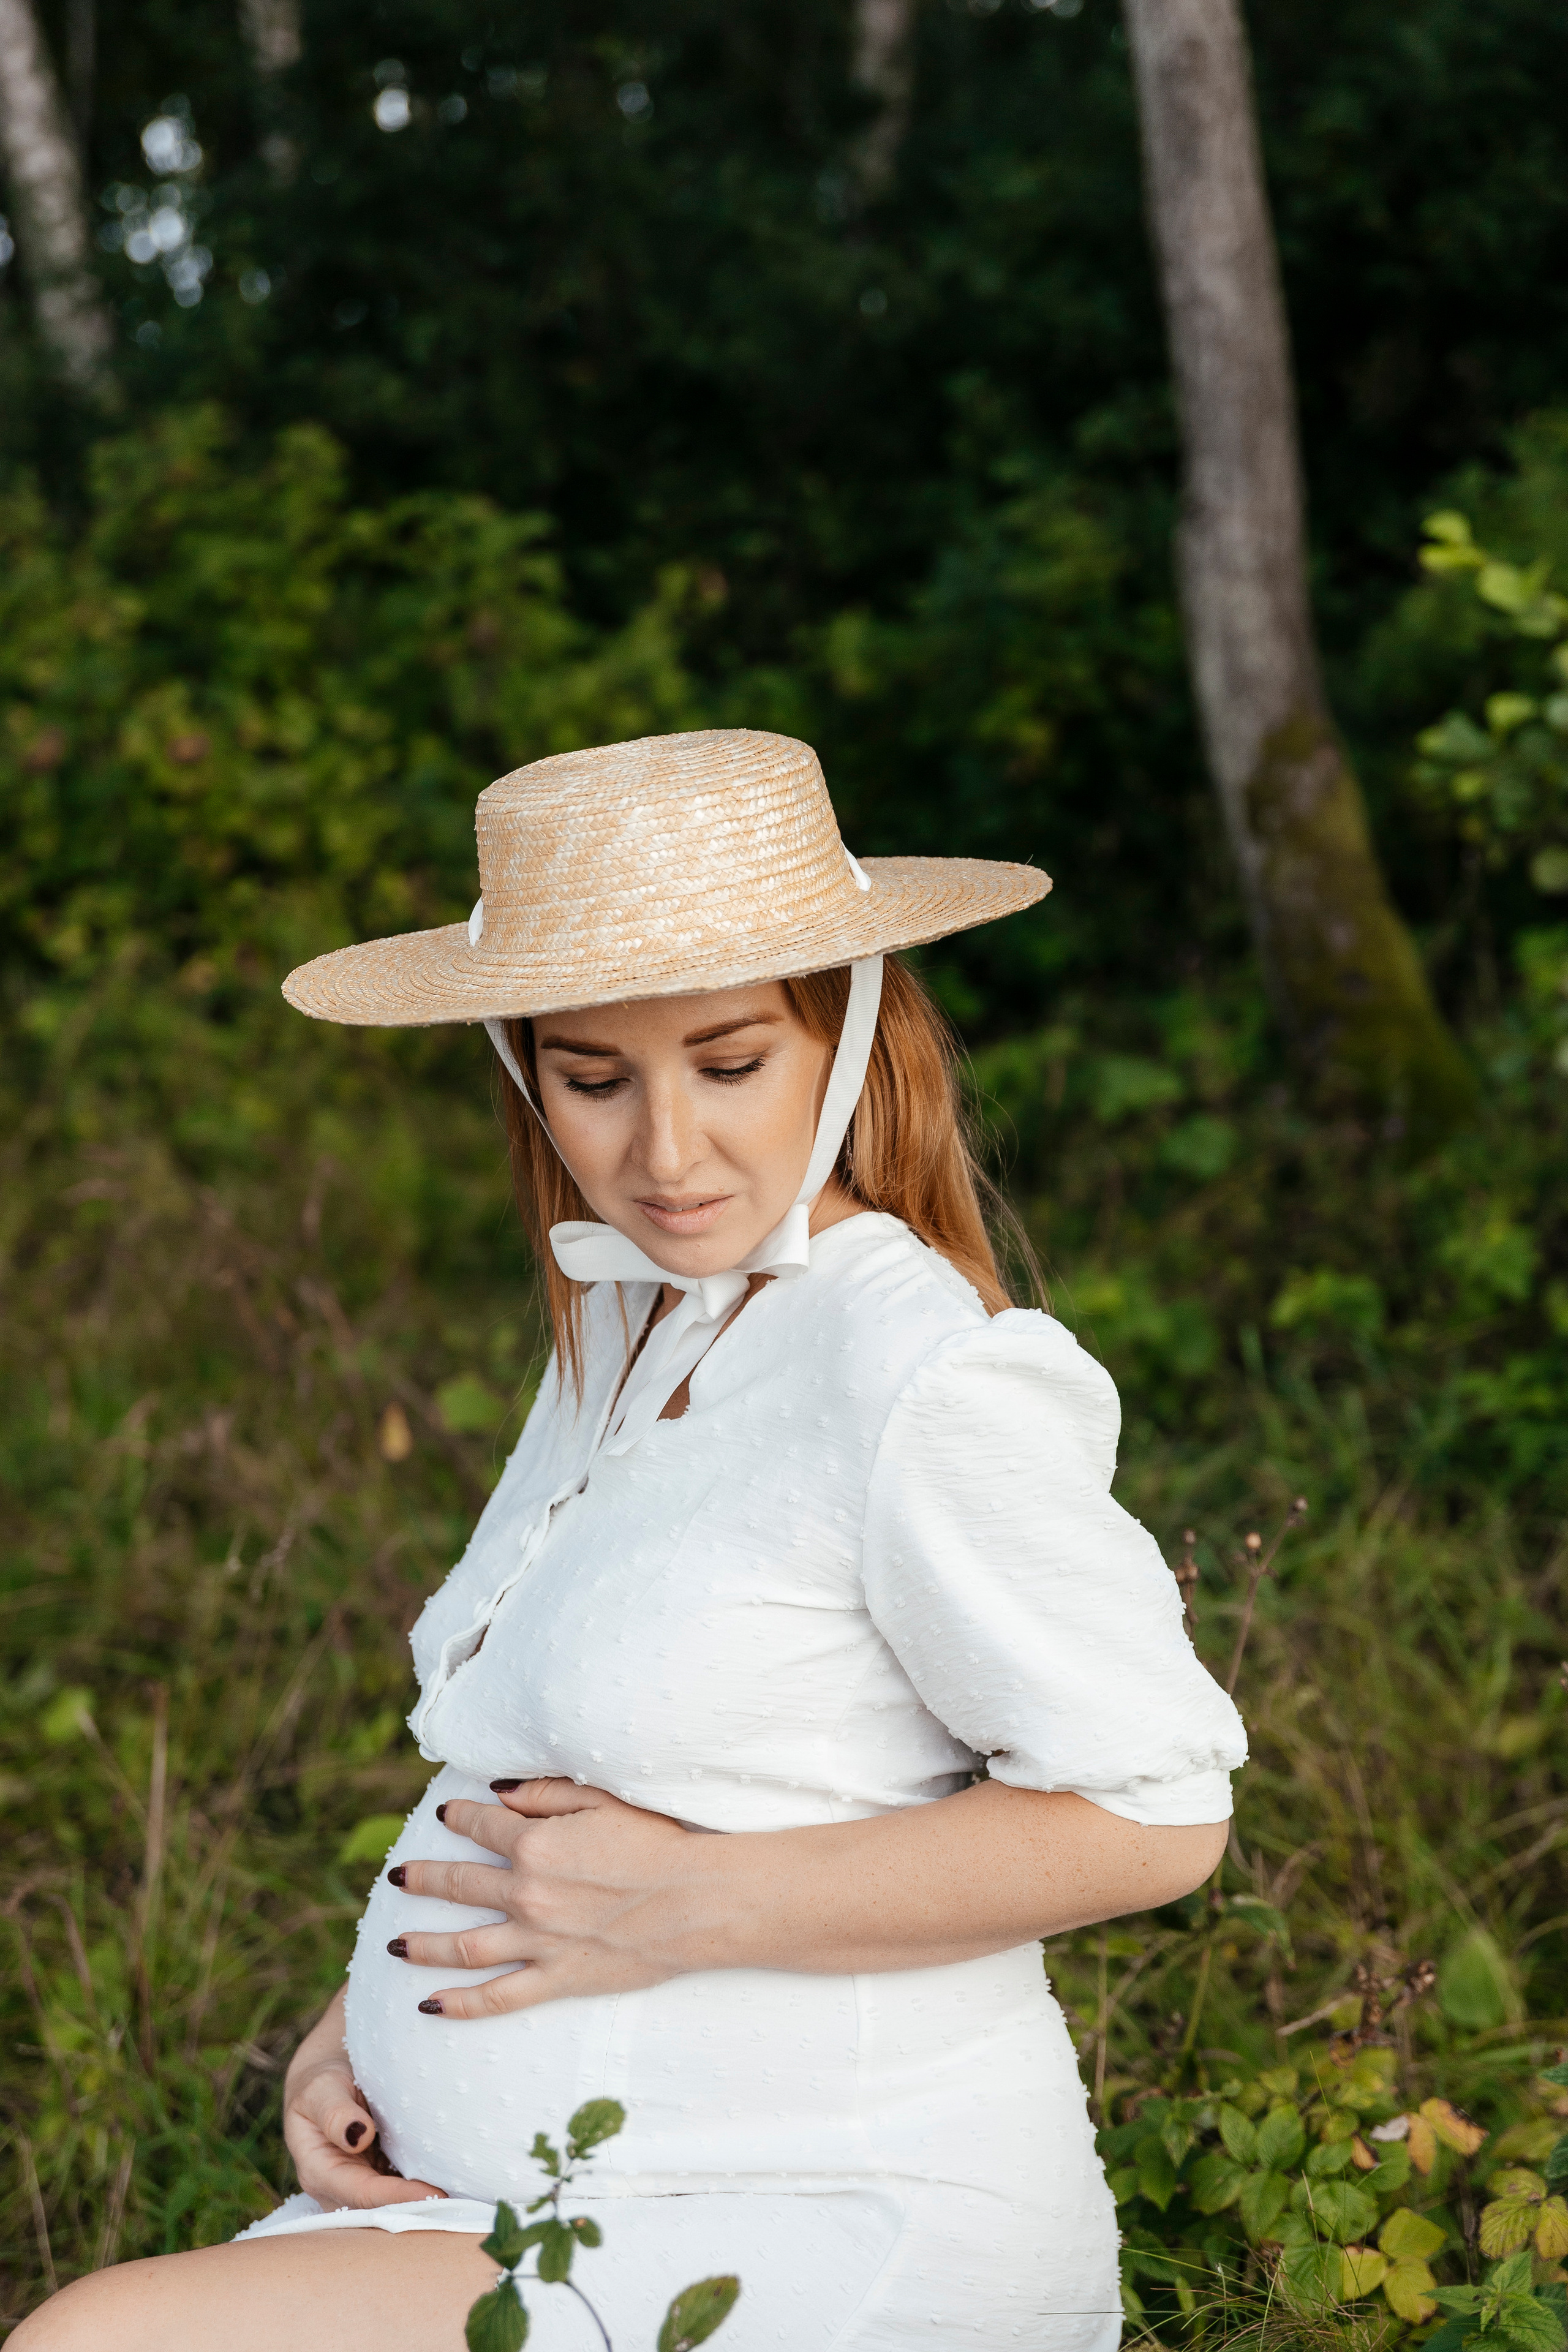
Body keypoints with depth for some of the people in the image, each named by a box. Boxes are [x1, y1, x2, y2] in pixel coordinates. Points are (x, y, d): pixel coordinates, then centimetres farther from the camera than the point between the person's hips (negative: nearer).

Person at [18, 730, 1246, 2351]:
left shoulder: (933, 1377, -17)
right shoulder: (620, 1328, 11)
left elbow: (1151, 1812, -16)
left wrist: (688, 1906, -18)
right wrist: (351, 2032, 5)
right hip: (519, 2212, 8)